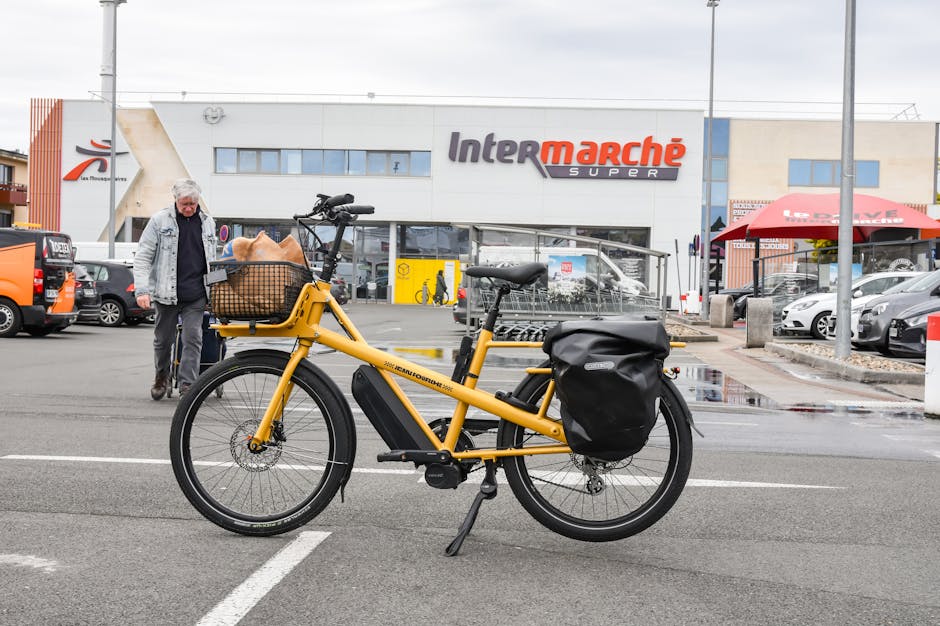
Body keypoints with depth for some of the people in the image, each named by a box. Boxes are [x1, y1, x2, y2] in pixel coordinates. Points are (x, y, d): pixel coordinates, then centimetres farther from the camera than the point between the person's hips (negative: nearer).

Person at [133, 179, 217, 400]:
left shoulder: (207, 222, 9)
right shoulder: (160, 221, -2)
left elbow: (212, 259, 18)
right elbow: (142, 257, -3)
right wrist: (142, 289, -13)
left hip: (196, 295, 2)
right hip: (166, 292, -1)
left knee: (193, 338, -5)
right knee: (164, 339, 11)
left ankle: (187, 385, -1)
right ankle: (161, 377, 34)